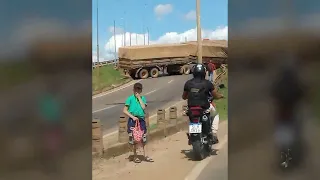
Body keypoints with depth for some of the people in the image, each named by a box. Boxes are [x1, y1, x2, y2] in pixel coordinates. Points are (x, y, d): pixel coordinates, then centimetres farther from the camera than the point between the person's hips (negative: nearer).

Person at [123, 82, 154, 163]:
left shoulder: (143, 98, 7)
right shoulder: (130, 98, -3)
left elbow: (144, 107, -10)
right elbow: (125, 110, -4)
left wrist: (139, 98, -8)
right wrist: (132, 117, -15)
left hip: (141, 119, 3)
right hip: (133, 120, -3)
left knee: (144, 138, 6)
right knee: (133, 139, 3)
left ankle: (145, 155, 16)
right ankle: (135, 156, 15)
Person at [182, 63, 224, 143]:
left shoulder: (188, 83, -3)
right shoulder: (207, 83, -10)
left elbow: (184, 97, 9)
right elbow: (216, 96, -3)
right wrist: (221, 95, 20)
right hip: (205, 109, -2)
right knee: (215, 115, 29)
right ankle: (214, 133, 16)